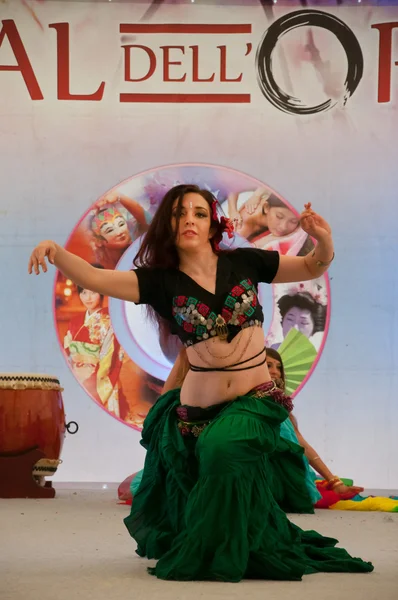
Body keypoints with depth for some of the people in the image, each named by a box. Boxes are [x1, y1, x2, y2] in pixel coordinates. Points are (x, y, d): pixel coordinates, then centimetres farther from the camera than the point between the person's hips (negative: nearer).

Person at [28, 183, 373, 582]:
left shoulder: (243, 263, -1)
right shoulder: (161, 281, -4)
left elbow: (312, 268, 8)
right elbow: (94, 278, -16)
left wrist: (323, 242, -15)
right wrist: (54, 250, -34)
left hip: (253, 402, -1)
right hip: (197, 409, 1)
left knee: (224, 449, -31)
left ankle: (224, 553, -8)